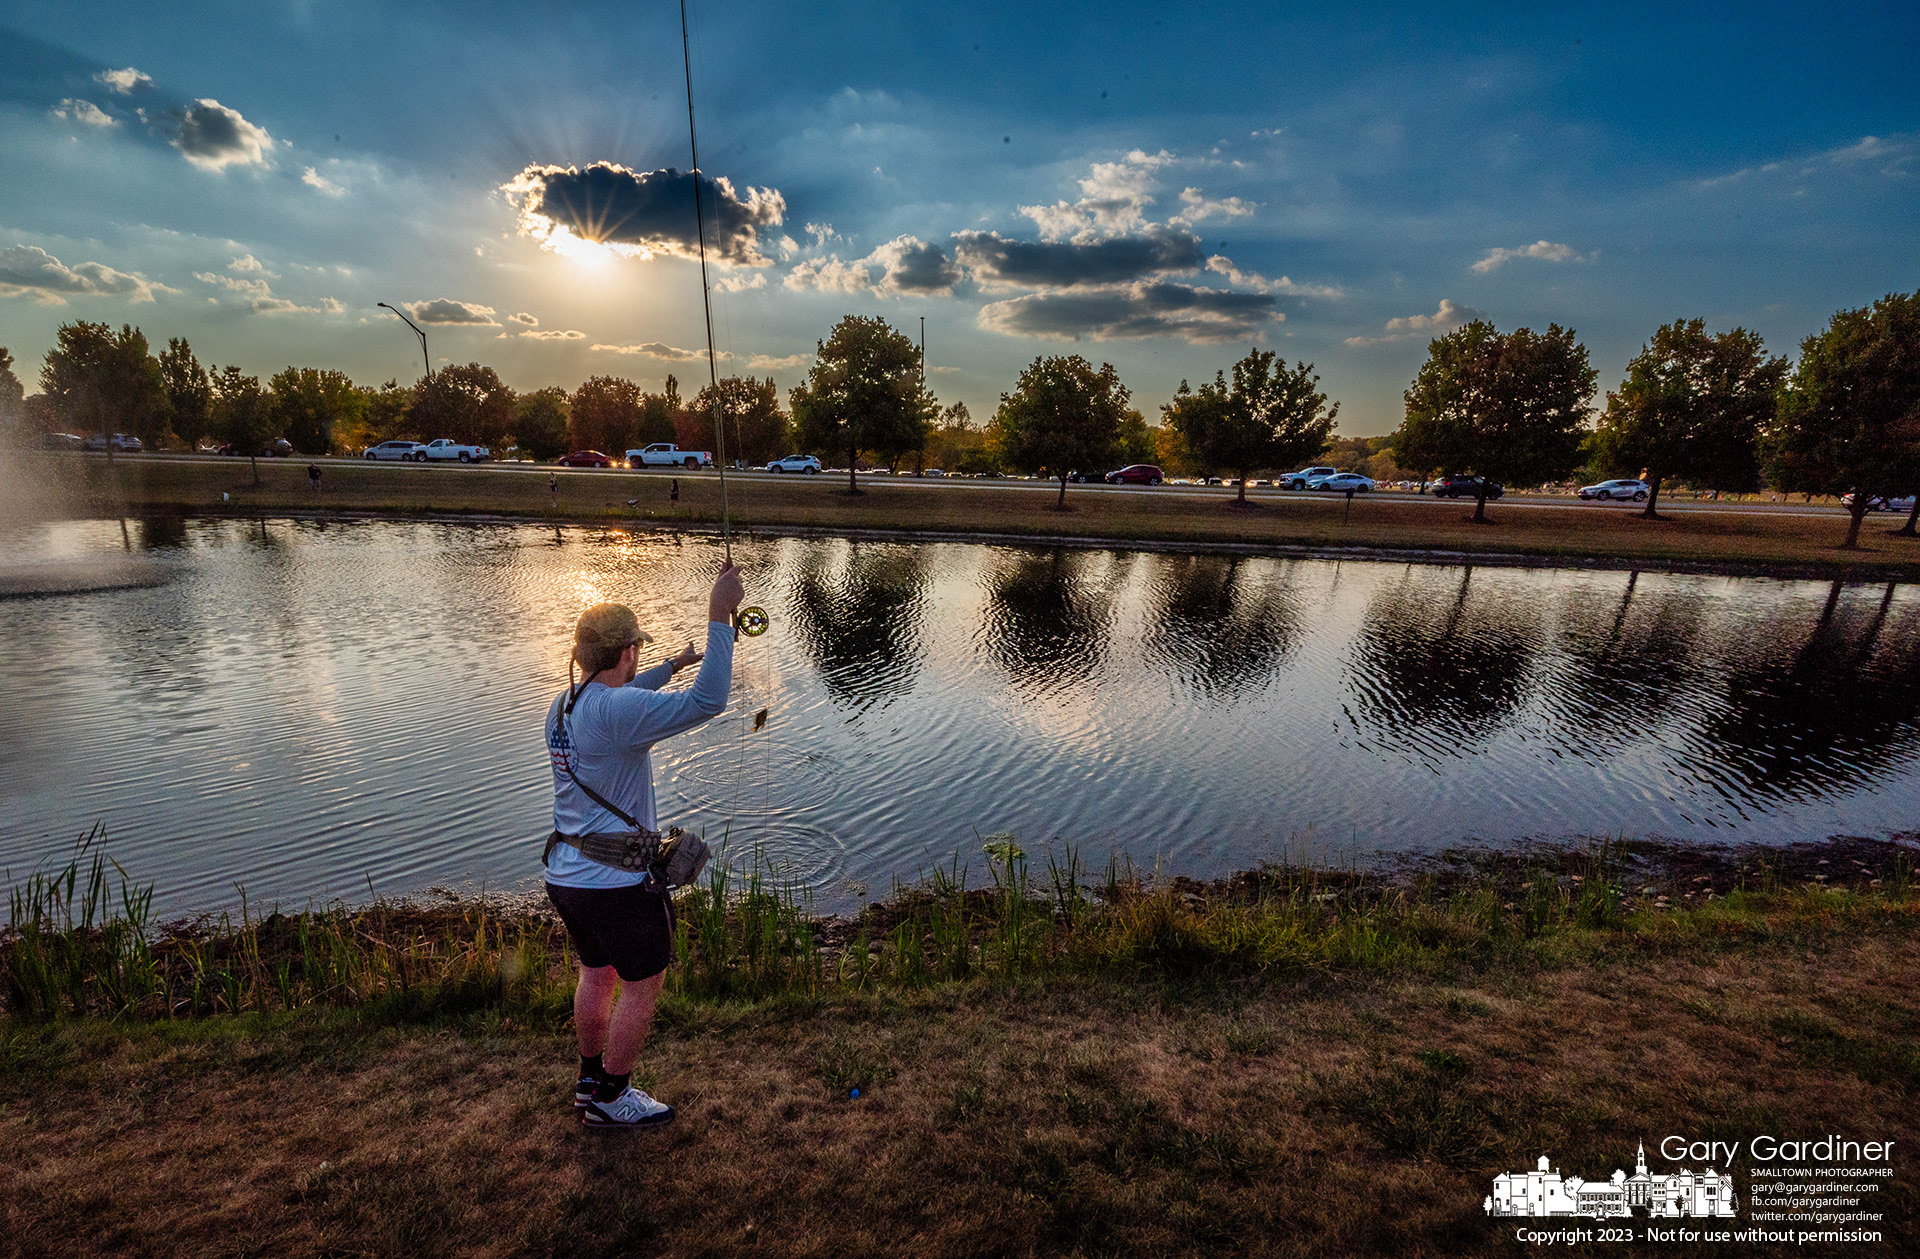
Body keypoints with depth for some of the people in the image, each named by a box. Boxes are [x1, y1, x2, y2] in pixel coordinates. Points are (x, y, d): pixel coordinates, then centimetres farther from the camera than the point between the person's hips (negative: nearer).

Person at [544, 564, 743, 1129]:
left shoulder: (564, 702, 4)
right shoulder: (616, 710, -25)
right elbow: (706, 702, -35)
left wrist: (673, 666, 32)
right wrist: (719, 617, -31)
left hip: (566, 876, 9)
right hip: (618, 881, -9)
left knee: (596, 975, 25)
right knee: (643, 985, 12)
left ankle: (590, 1079, 42)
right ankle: (608, 1098, 26)